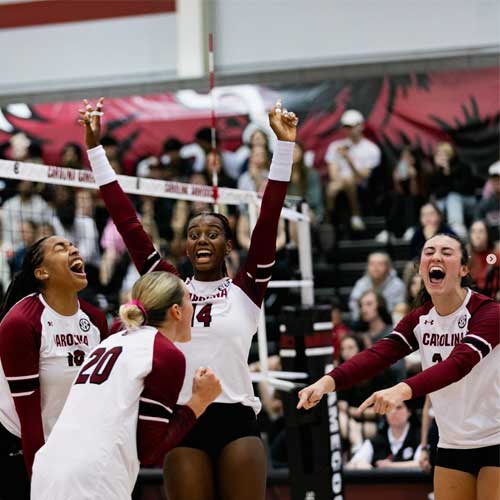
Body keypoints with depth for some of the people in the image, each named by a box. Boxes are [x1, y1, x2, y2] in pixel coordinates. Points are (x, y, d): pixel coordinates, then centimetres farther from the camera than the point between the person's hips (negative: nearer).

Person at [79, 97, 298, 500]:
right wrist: (95, 148, 5)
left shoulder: (246, 289, 5)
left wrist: (285, 145, -11)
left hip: (237, 421, -1)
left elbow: (269, 219, -4)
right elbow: (128, 222, 7)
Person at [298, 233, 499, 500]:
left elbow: (459, 363, -32)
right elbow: (378, 354, -13)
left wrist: (403, 390, -48)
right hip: (452, 445, 5)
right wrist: (328, 381, -32)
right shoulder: (419, 319, 2)